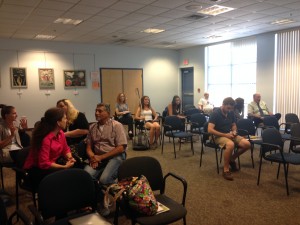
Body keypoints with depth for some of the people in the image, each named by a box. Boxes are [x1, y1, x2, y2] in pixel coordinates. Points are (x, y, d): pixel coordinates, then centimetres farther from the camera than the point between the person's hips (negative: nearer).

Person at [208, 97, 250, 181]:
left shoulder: (231, 113, 6)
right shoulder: (215, 113, -15)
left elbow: (234, 125, 21)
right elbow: (210, 130, -22)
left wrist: (234, 131, -4)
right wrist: (225, 135, -23)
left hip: (229, 135, 7)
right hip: (219, 136, -7)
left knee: (247, 144, -15)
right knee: (230, 144, -39)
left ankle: (232, 159, 11)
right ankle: (226, 170, -23)